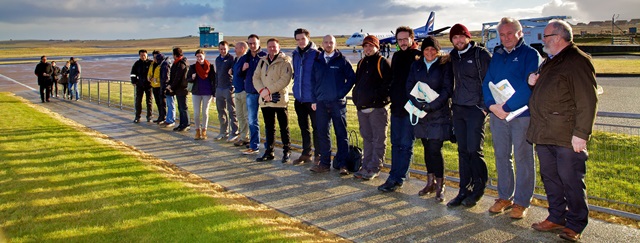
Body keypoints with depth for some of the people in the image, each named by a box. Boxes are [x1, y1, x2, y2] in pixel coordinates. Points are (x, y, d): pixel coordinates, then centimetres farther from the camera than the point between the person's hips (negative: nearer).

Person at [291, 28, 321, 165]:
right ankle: (306, 154, 24)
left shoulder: (316, 54, -10)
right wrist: (296, 87, 16)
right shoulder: (295, 54, 10)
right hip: (299, 97, 7)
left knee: (316, 128, 3)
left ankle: (318, 155, 12)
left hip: (312, 97, -7)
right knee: (303, 127, 14)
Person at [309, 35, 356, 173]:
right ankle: (324, 163, 12)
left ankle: (342, 164, 7)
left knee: (341, 134, 1)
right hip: (321, 103, 4)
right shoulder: (317, 61, 11)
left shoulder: (342, 60, 1)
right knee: (322, 134, 5)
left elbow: (352, 78, 1)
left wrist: (342, 92, -6)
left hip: (338, 103, -3)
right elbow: (313, 81, 14)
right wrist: (314, 99, 7)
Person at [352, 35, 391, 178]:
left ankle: (374, 168, 2)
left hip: (377, 108, -7)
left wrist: (377, 96, -18)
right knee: (367, 138, 14)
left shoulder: (383, 63, -5)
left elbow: (389, 84, -12)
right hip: (362, 108, 8)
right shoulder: (361, 63, 18)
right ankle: (366, 166, 21)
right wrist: (356, 97, 12)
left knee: (378, 139, -1)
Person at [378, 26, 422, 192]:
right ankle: (395, 176, 18)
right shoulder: (397, 56, 13)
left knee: (406, 145, -1)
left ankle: (397, 178, 2)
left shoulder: (419, 56, -7)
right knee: (396, 144, 11)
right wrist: (392, 97, 13)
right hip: (396, 107, 7)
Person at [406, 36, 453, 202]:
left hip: (439, 114, -4)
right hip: (421, 114, 5)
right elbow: (409, 87, 5)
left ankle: (440, 185, 1)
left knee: (435, 149, -8)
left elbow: (447, 89, -9)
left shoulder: (445, 65, -3)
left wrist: (431, 106, -18)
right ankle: (430, 182, 22)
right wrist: (419, 104, -11)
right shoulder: (416, 65, 10)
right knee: (427, 148, 11)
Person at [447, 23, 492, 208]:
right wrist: (453, 103, 13)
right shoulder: (453, 56, 13)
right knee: (463, 151, 9)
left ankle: (478, 189, 11)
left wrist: (484, 106, -12)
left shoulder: (481, 54, -6)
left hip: (475, 109, -6)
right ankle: (464, 190, 15)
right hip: (458, 109, 6)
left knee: (474, 150, -6)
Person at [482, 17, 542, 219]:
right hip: (497, 114, 5)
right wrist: (492, 105, -10)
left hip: (521, 114, -5)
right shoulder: (496, 55, 13)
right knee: (501, 157, 12)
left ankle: (521, 201, 11)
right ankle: (504, 197, 24)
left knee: (523, 158, 2)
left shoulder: (530, 54, -4)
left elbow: (529, 86, -15)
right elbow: (487, 82, 8)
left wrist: (507, 107, -19)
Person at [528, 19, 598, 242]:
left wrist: (581, 133, -21)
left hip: (567, 136, -9)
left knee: (571, 181, -1)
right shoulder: (550, 62, 19)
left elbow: (587, 101, -17)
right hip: (544, 134, 9)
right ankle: (557, 218, 26)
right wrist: (533, 83, 10)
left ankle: (575, 225, 11)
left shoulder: (578, 61, -11)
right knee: (550, 178, 14)